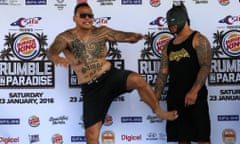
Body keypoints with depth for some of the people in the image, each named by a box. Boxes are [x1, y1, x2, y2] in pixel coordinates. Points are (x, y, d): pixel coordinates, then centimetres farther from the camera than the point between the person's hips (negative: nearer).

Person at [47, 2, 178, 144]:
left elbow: (123, 36, -5)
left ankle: (159, 111, -8)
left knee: (137, 79, -31)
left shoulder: (101, 31, 0)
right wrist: (56, 58, -52)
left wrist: (134, 36, -30)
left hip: (110, 76, 1)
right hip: (90, 88, 0)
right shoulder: (65, 37, -8)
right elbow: (52, 51, -26)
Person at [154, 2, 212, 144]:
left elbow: (205, 67, -13)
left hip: (195, 96, -6)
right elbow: (163, 73, 15)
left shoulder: (198, 39, -1)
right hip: (174, 97, 6)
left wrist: (194, 91, -25)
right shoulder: (168, 46, 17)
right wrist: (155, 97, 7)